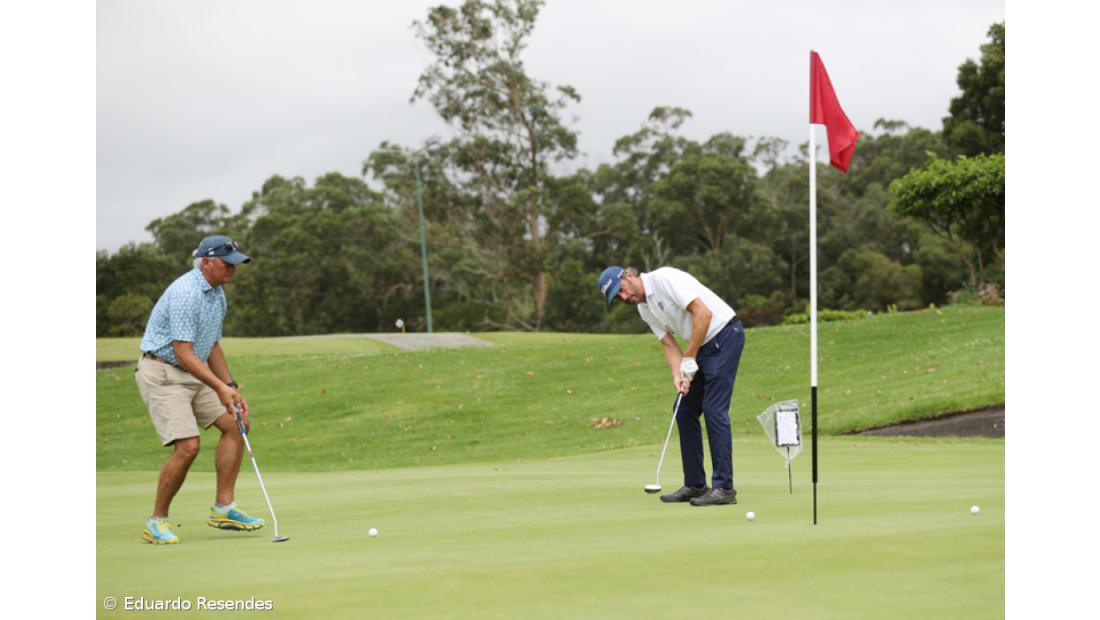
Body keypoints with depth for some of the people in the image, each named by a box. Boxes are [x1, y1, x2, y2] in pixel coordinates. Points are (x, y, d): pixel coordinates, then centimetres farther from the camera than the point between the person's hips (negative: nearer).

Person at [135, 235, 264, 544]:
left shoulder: (217, 295, 10)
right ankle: (157, 521, -4)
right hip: (161, 373, -10)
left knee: (235, 425, 2)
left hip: (194, 374, 10)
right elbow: (183, 352, -26)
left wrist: (231, 388, 9)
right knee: (188, 446, -19)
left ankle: (223, 508, 5)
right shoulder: (186, 293, -22)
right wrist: (219, 387, -29)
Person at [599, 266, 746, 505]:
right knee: (685, 410, 8)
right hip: (704, 346, 9)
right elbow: (670, 344, 9)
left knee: (714, 409, -13)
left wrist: (689, 359, -20)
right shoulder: (644, 309, 9)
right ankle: (695, 484, 13)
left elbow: (703, 313, -25)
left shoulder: (665, 279, -19)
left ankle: (724, 487, -11)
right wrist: (678, 376, -10)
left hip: (724, 334, -9)